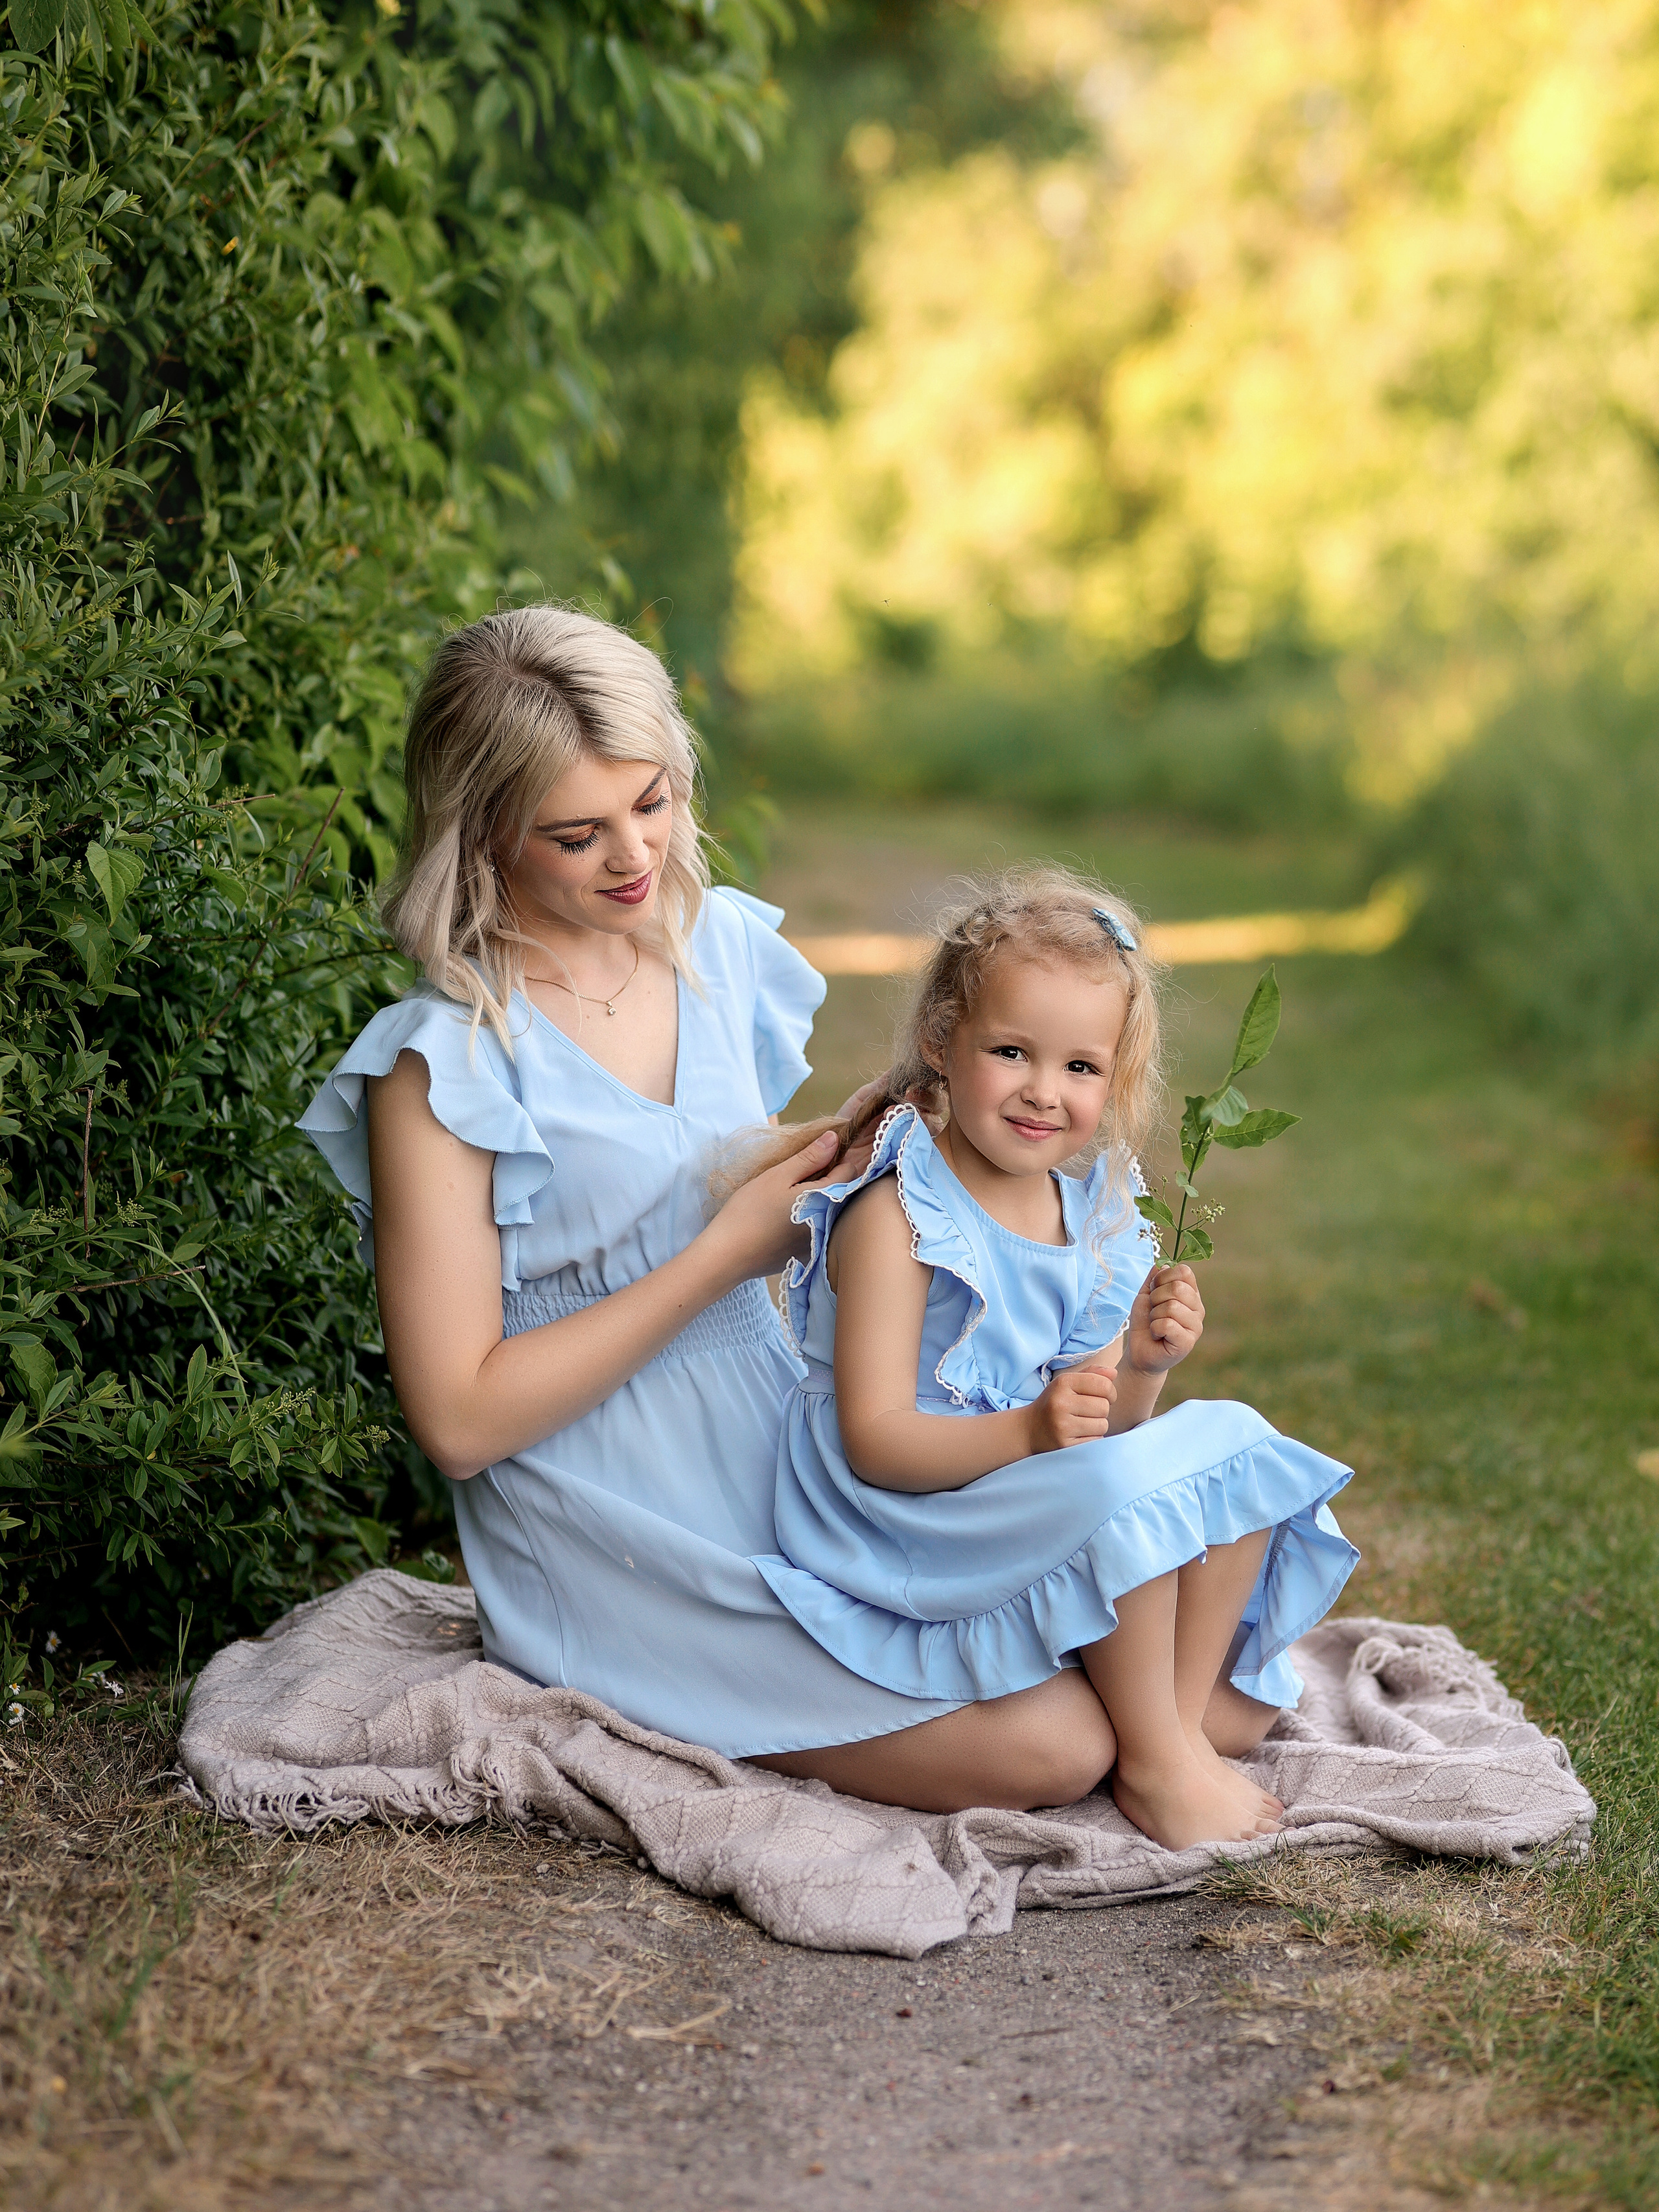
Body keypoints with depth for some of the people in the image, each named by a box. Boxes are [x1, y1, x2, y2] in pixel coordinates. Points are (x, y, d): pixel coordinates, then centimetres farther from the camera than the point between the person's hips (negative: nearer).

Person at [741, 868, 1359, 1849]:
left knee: (1233, 1441, -3)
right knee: (1125, 1482, -29)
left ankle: (1189, 1712, -3)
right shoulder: (897, 1219, -17)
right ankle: (1154, 1764, -14)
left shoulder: (1092, 1219, 7)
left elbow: (1102, 1429, 8)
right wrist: (1029, 1431, -35)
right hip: (913, 1525, -8)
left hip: (1044, 1496, 8)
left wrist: (1141, 1368, -15)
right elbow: (876, 1442, -22)